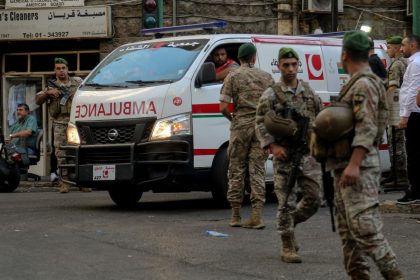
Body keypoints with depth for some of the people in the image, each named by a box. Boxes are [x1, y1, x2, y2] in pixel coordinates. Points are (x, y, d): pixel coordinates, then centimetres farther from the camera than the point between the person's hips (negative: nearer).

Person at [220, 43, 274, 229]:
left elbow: (223, 107, -8)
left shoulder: (233, 76, 0)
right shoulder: (266, 77, 8)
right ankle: (256, 215, -5)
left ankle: (235, 215, 11)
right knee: (257, 171, 3)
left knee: (236, 170, 8)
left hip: (241, 126, -2)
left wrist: (232, 119, 10)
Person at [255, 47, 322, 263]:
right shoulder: (271, 95, -2)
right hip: (284, 156, -4)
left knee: (313, 200, 5)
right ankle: (288, 247, 5)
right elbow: (261, 124, -3)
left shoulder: (309, 91, 9)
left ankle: (288, 224, 30)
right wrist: (273, 146, -14)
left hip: (309, 154, 4)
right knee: (286, 203, -3)